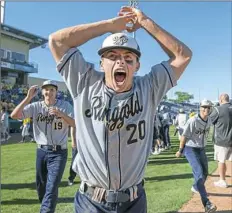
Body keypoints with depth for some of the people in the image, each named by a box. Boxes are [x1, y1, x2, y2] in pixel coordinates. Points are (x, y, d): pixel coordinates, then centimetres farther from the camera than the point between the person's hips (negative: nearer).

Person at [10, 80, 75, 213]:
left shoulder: (65, 106, -3)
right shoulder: (36, 106, -1)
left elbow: (76, 124, -13)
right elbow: (14, 115, -12)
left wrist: (61, 114, -28)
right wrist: (28, 97, -17)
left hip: (58, 152, -3)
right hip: (41, 151, 4)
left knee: (51, 187, -9)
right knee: (41, 185, 19)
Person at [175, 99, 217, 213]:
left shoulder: (209, 121, 0)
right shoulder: (193, 121, -24)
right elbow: (184, 136, -20)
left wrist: (203, 147, 18)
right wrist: (180, 151, -14)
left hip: (201, 149, 8)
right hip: (190, 149, -8)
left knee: (205, 172, 17)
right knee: (199, 173, -15)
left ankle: (196, 187, 45)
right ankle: (206, 203, -15)